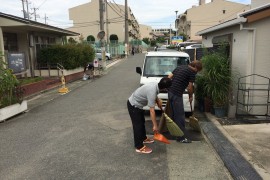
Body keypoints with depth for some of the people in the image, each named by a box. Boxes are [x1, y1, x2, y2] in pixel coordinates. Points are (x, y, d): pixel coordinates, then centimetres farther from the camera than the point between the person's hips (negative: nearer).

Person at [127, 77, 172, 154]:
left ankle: (143, 138, 40)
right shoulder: (152, 92, -34)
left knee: (142, 122, 22)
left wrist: (158, 100, 13)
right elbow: (152, 111, -30)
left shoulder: (155, 84, -8)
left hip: (136, 103, 10)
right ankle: (139, 147, 9)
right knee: (138, 125, -2)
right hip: (133, 105, -10)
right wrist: (155, 125, -25)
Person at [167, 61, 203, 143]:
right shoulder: (192, 72, -6)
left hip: (170, 92, 9)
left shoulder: (180, 67, 17)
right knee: (180, 116, -2)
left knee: (174, 113, 22)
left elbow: (169, 77, 15)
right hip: (177, 94, -9)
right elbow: (190, 87, -5)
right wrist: (190, 97, 10)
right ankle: (181, 137, 4)